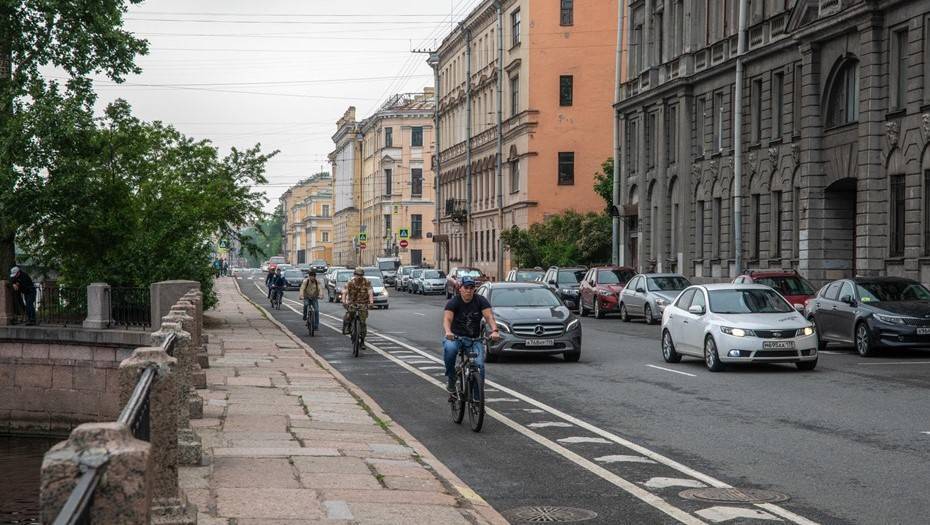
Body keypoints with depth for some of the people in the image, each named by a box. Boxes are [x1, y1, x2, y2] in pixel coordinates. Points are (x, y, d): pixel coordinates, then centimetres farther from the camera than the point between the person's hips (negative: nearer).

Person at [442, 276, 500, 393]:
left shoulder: (481, 301, -1)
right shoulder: (453, 302, -6)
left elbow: (489, 316, -14)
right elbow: (447, 319, -22)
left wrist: (494, 331, -36)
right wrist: (448, 332, -44)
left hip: (475, 339, 2)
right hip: (456, 337, -2)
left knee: (479, 364, -20)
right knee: (449, 348, -36)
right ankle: (451, 381, -15)